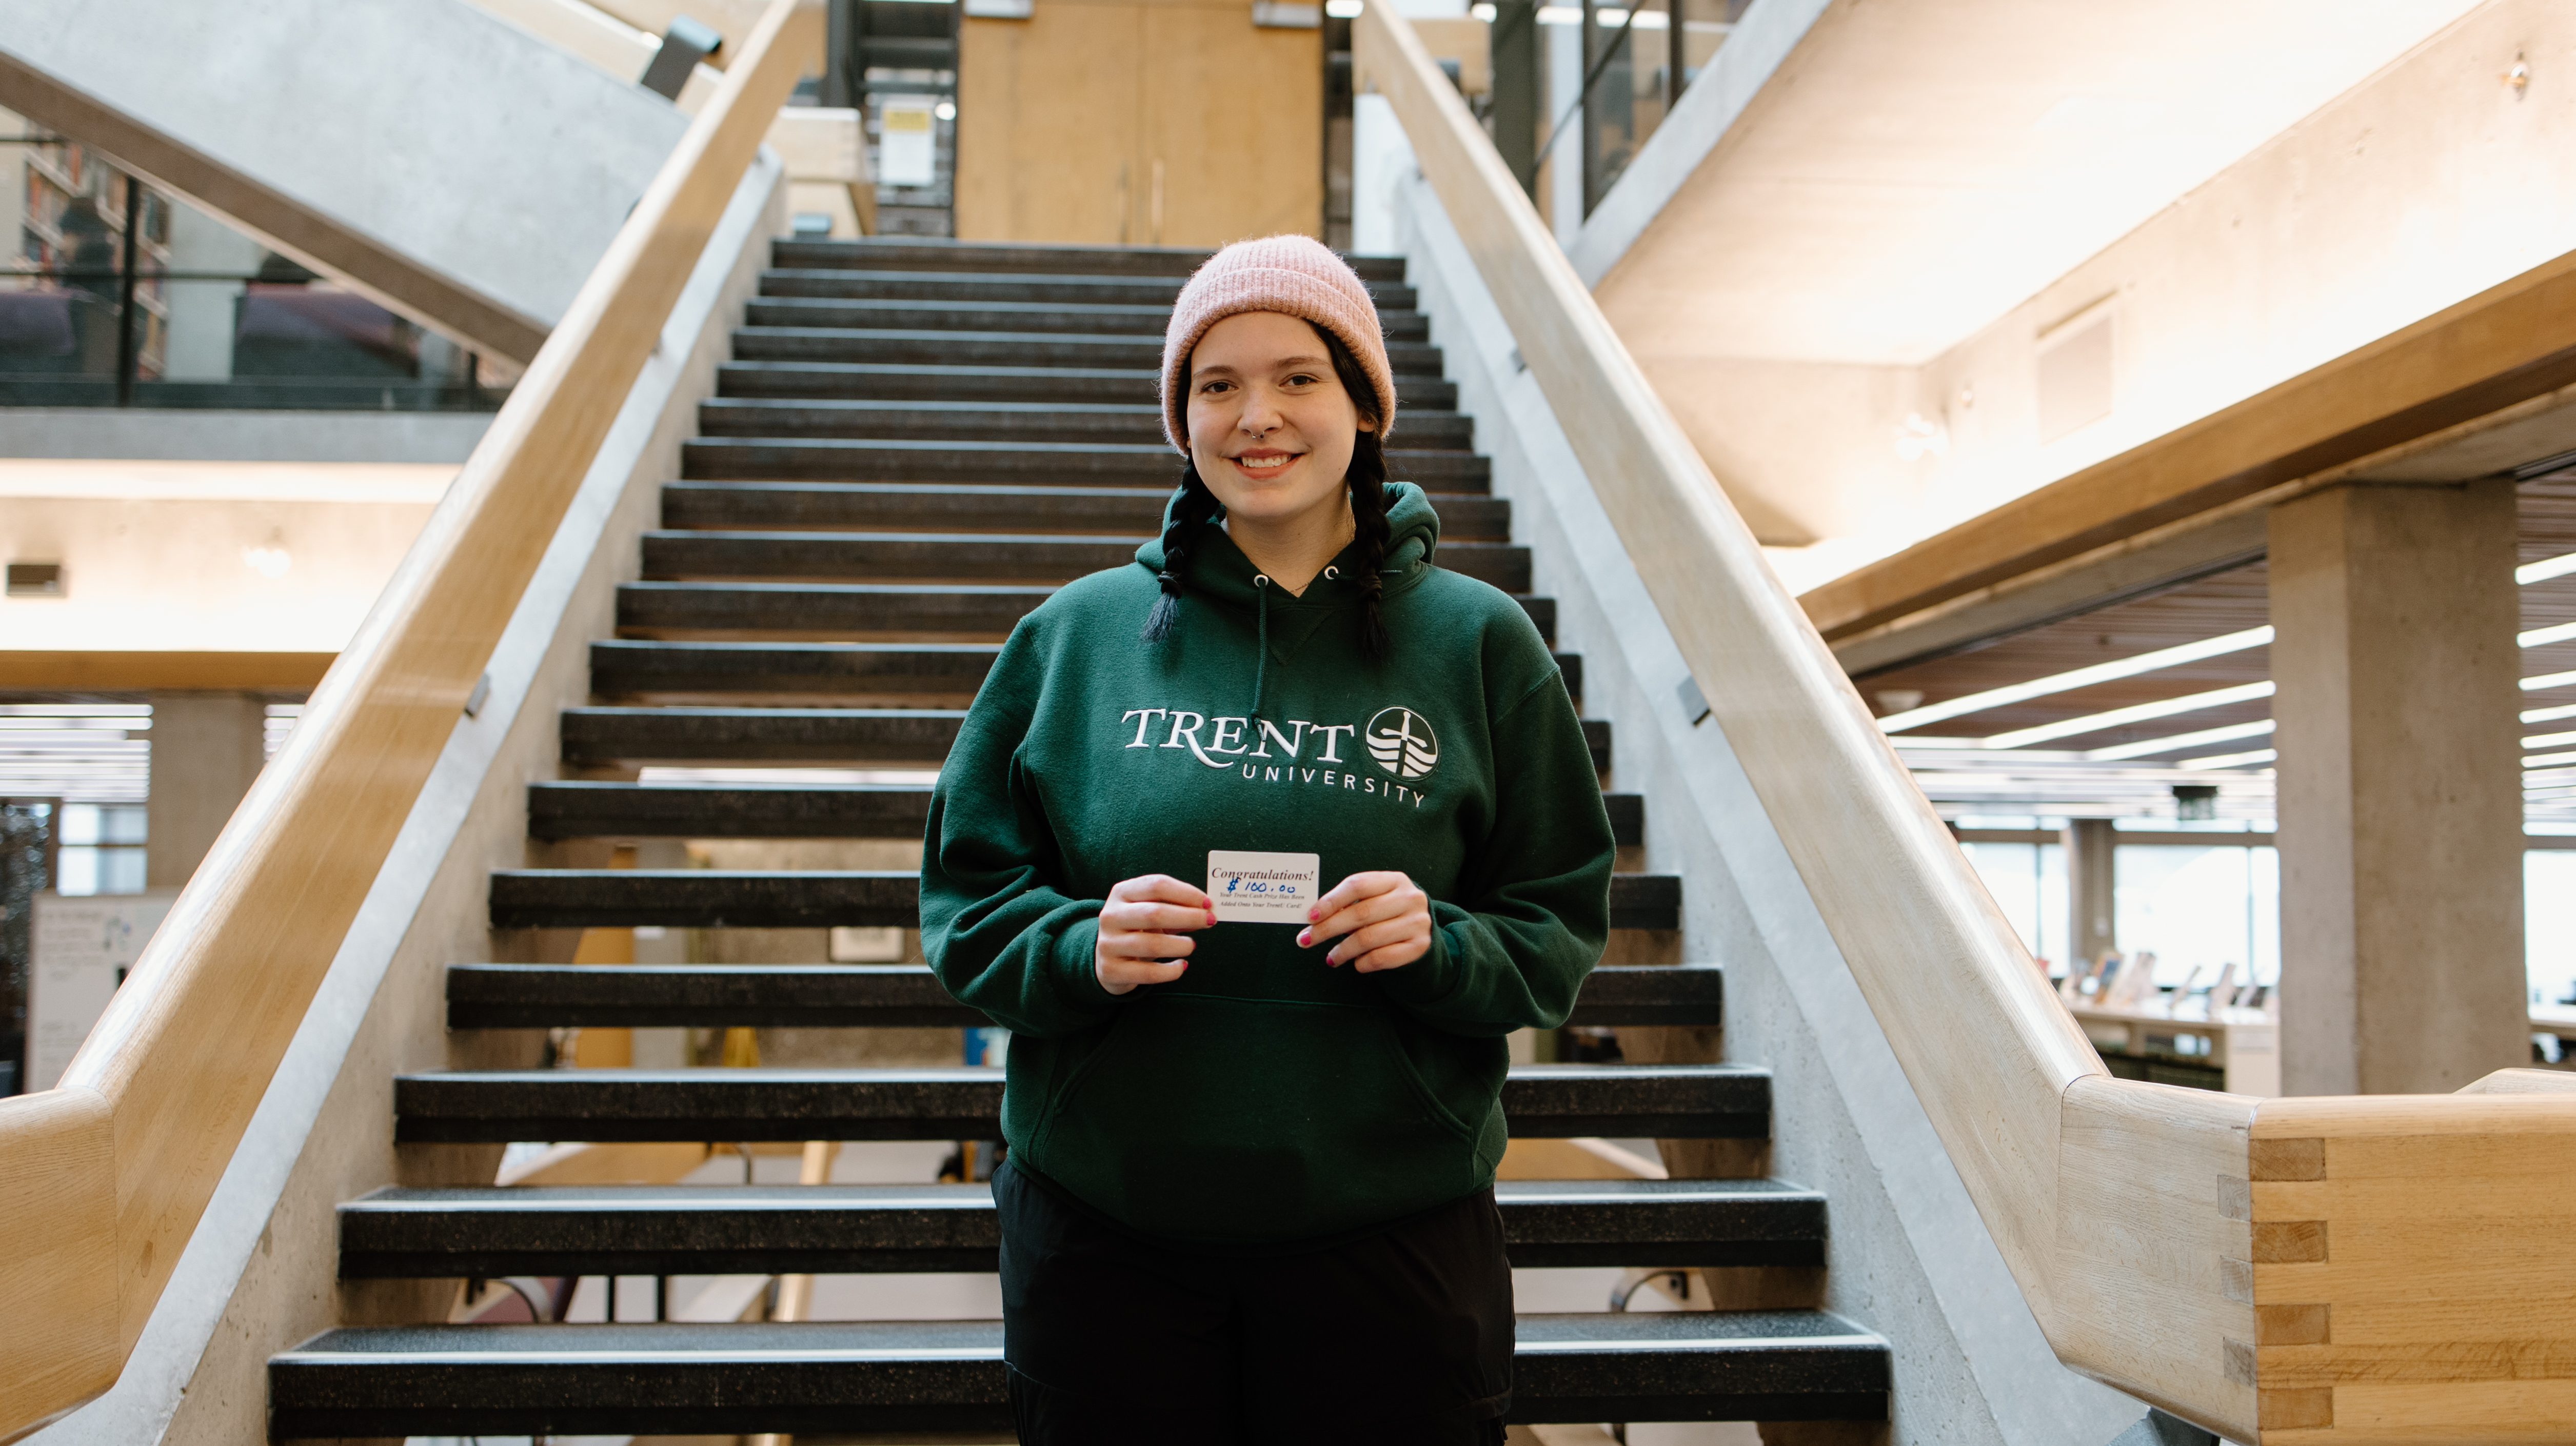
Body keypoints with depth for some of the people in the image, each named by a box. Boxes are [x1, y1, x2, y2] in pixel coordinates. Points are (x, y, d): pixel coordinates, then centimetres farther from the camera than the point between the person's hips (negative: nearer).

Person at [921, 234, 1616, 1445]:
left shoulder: (1477, 643, 2)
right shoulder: (1077, 634, 3)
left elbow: (1560, 930, 4)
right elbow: (964, 899, 5)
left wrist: (1441, 945, -16)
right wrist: (1079, 948, -15)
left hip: (1393, 1240, 0)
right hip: (1104, 1238, 1)